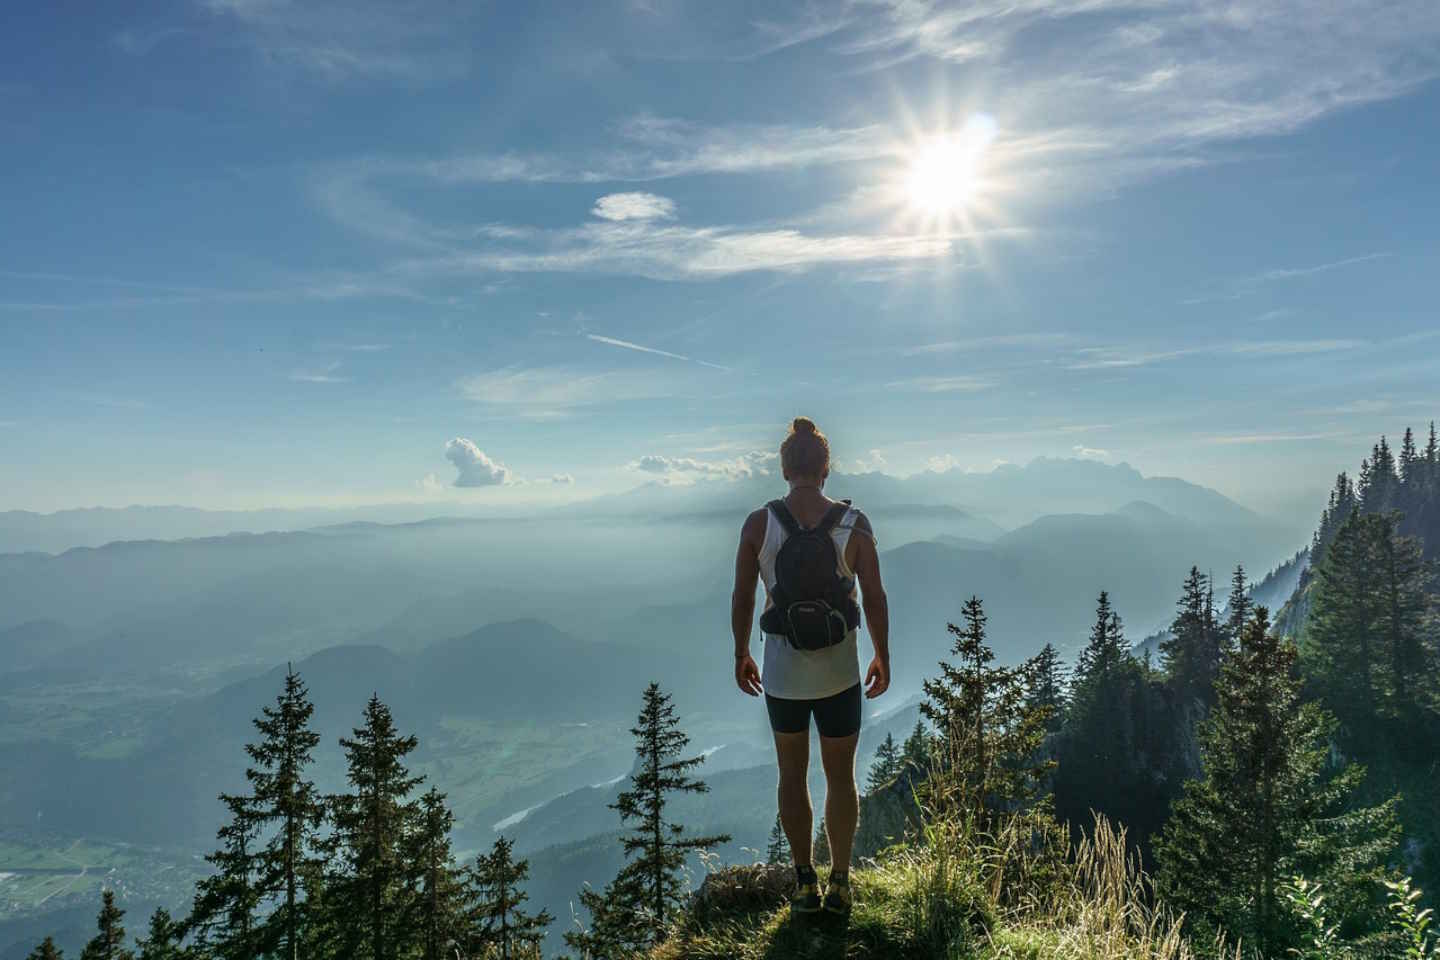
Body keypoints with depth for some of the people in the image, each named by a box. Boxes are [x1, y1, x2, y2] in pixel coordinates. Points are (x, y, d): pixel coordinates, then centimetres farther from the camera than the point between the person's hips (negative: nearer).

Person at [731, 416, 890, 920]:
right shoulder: (854, 524, -10)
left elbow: (742, 598, -4)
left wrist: (741, 655, 10)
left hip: (782, 673, 0)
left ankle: (805, 884, 26)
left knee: (792, 776, 18)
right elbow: (874, 598, -5)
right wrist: (883, 657, 8)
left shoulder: (758, 523, -10)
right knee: (841, 777, 17)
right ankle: (839, 885, 26)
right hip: (840, 673, 0)